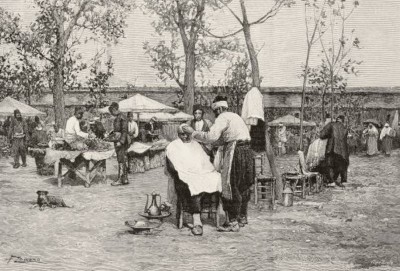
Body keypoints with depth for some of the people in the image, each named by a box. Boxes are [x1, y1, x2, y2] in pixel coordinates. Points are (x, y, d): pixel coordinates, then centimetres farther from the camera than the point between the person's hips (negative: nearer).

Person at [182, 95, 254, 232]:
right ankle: (242, 217, 26)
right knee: (243, 186, 16)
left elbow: (211, 137, -17)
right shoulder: (235, 116, 24)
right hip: (247, 151, 10)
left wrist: (193, 132, -9)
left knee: (231, 186, -5)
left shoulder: (223, 118, -6)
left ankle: (233, 222, -3)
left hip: (234, 152, -10)